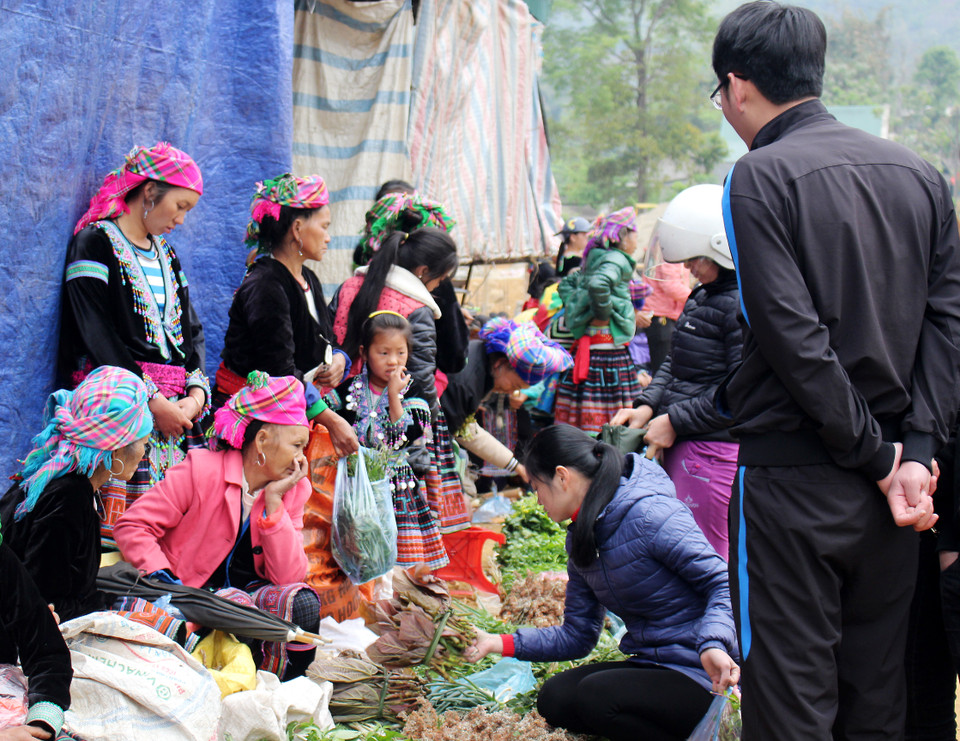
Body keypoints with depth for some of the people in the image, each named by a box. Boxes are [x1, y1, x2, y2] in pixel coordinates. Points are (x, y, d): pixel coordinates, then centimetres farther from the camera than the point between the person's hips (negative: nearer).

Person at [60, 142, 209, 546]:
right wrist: (153, 400, -15)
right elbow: (97, 338, -11)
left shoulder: (165, 254, 22)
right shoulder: (94, 244, -1)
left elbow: (190, 329, 18)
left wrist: (197, 392, -1)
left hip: (176, 404, 7)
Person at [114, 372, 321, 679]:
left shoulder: (294, 489, 1)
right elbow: (131, 526, -12)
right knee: (238, 606, -35)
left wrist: (273, 502, -16)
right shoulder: (201, 470, -13)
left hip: (250, 591, 5)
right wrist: (169, 586, -23)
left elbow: (288, 577, -9)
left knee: (303, 603, -24)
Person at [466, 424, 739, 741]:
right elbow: (576, 636, 16)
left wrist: (713, 645, -37)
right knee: (554, 698, -8)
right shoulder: (581, 542, 11)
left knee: (596, 694, -28)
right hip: (648, 666, 8)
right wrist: (502, 643, 8)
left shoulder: (651, 515, -17)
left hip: (699, 676, -8)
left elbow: (723, 584, -18)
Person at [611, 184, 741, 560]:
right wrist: (648, 405, 5)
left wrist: (674, 421, -16)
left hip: (713, 451, -10)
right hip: (684, 446, 10)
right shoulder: (704, 295, 16)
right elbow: (676, 363, 22)